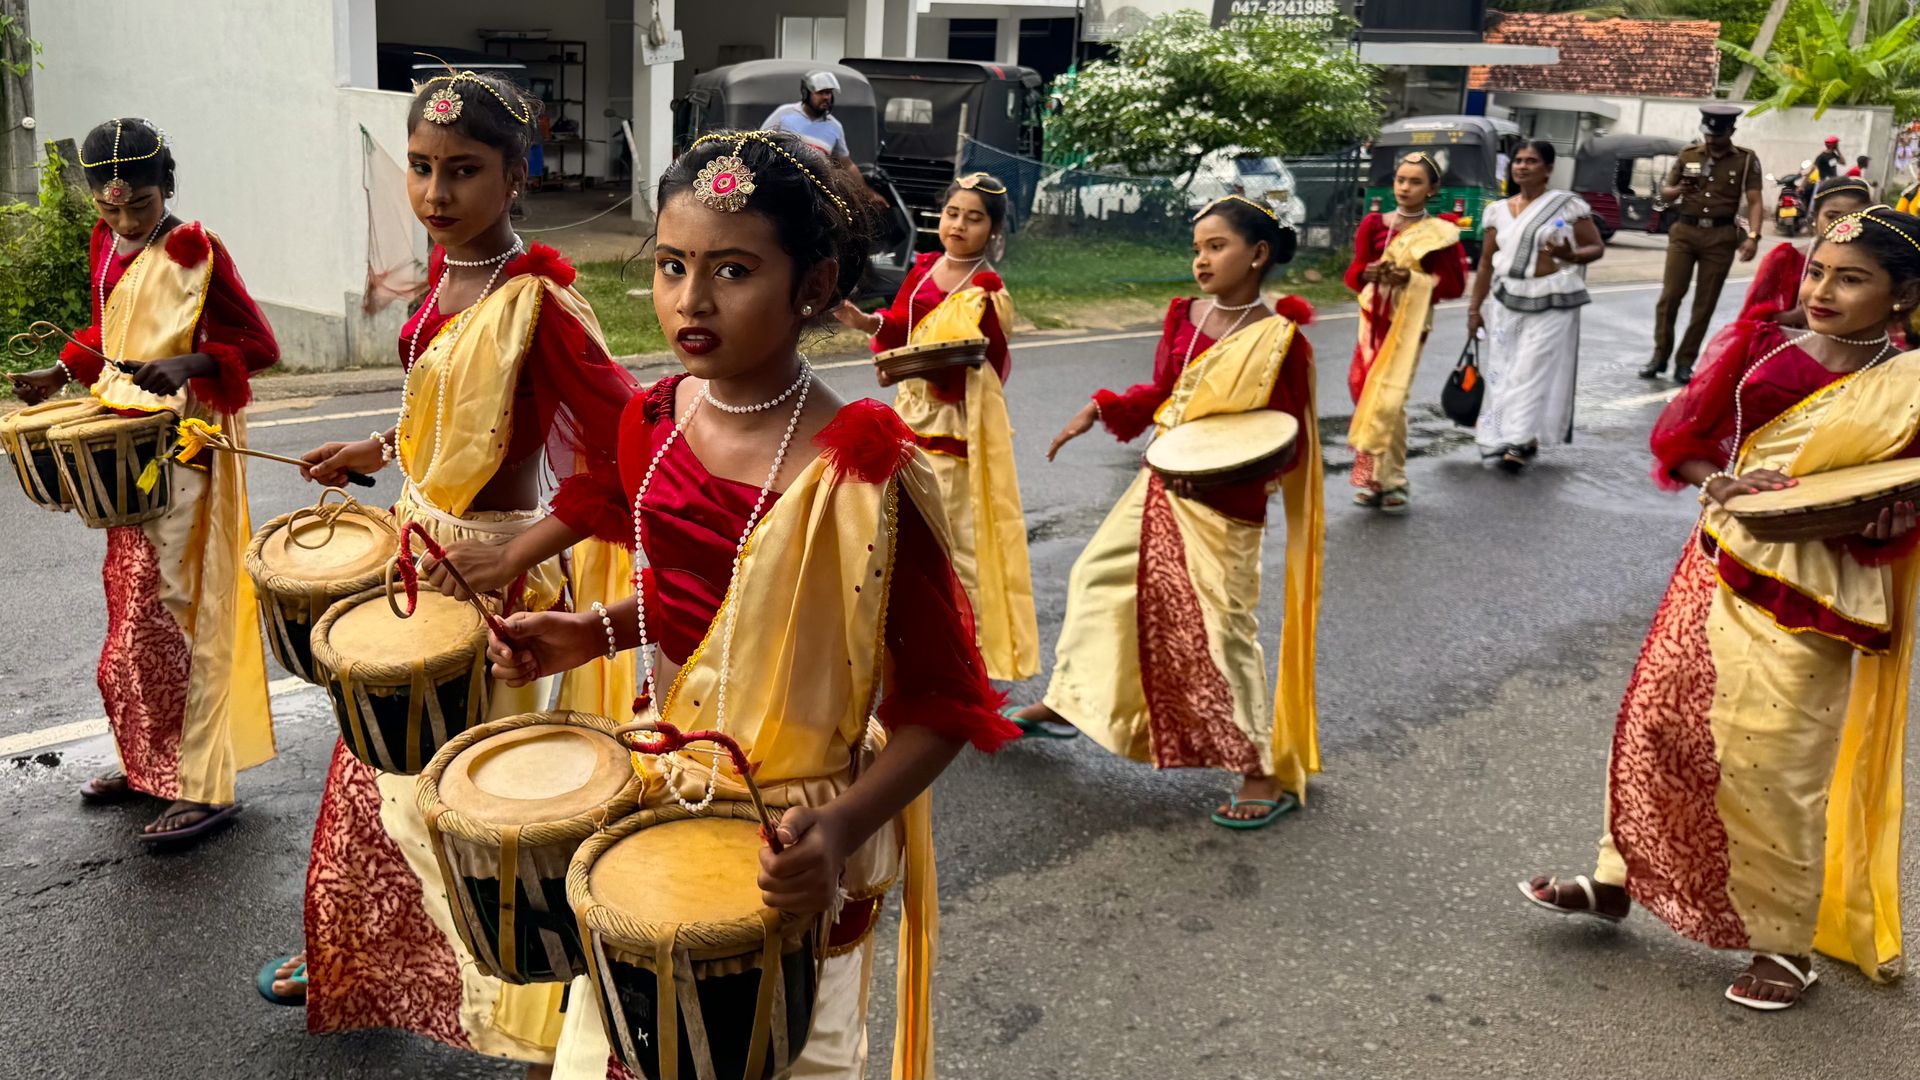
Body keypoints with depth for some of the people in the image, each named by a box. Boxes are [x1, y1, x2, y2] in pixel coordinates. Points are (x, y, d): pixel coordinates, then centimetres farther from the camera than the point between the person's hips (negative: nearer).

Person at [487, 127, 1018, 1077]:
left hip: (791, 851, -5)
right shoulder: (658, 421, -5)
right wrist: (590, 634, -3)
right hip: (660, 793, 6)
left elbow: (944, 703, -19)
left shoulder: (862, 475, -25)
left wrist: (844, 829, -32)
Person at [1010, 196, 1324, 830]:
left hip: (1224, 510, -7)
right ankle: (1068, 702, 38)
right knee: (1098, 577, 16)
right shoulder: (1184, 316, 3)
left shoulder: (1281, 340, -15)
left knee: (1219, 632, -5)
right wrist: (1100, 411, 4)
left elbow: (1290, 445, -10)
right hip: (1161, 487, 7)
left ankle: (1269, 775, 8)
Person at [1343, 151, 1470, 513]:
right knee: (1364, 389, 2)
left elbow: (1454, 285, -2)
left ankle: (1388, 480, -3)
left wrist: (1412, 278, -16)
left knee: (1388, 398, -12)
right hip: (1373, 319, 4)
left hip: (1409, 323, -4)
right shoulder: (1374, 224, 7)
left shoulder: (1440, 233, -1)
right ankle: (1376, 476, 16)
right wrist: (1370, 273, -20)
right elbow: (1353, 274, 3)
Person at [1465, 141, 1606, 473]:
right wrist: (1474, 308, 8)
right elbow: (1486, 263, 10)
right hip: (1507, 302, 4)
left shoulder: (1568, 205, -2)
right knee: (1502, 371, 4)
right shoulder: (1498, 211, 8)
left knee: (1533, 370, -8)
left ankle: (1522, 440, -4)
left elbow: (1597, 247, 1)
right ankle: (1503, 438, 14)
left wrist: (1570, 255, -19)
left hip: (1552, 305, -4)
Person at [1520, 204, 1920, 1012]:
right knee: (1657, 723, 11)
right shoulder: (1762, 348, 3)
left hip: (1809, 600, -4)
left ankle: (1785, 943, 21)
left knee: (1770, 769, 1)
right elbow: (1681, 442, 6)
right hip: (1718, 564, 5)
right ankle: (1620, 880, 30)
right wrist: (1722, 485, -12)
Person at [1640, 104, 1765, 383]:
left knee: (1705, 303, 2)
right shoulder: (1687, 155, 7)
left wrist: (1753, 236, -18)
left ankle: (1685, 362, 9)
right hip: (1685, 231, 1)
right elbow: (1664, 192, 12)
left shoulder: (1746, 160, 2)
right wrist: (1677, 190, -13)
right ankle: (1660, 356, 4)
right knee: (1670, 295, -6)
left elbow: (1754, 202, -4)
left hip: (1721, 236, -1)